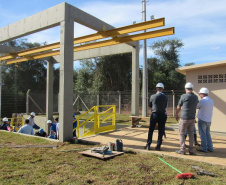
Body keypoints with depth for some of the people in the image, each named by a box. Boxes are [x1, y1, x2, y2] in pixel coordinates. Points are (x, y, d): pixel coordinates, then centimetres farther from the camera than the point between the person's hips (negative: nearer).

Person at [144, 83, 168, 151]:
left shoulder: (153, 96, -7)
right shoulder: (165, 97, -4)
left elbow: (150, 106, 4)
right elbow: (165, 106, 8)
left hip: (154, 115, -1)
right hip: (163, 115, 1)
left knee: (151, 130, 9)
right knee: (161, 131, 9)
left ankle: (148, 145, 12)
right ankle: (158, 146, 13)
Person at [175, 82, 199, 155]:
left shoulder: (184, 96, -12)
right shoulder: (196, 97, 5)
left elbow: (178, 107, -2)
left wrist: (176, 115, 14)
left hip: (184, 118, -5)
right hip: (192, 118, 5)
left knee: (181, 133, 5)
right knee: (191, 134, 13)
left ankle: (182, 150, 6)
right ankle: (191, 150, 14)